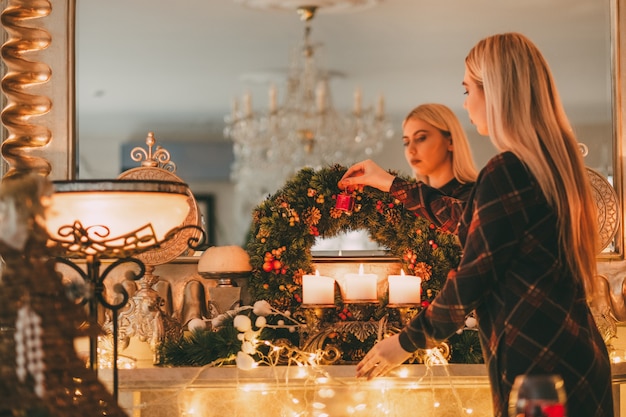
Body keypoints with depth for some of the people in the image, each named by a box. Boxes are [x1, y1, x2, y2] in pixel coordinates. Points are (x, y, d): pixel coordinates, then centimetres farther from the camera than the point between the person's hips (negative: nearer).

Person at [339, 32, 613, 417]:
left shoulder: (507, 172, -17)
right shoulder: (552, 161, 11)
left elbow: (473, 277, -13)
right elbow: (473, 223, 24)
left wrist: (408, 342, 1)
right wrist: (391, 184, 34)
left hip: (538, 362, -9)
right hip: (576, 355, 9)